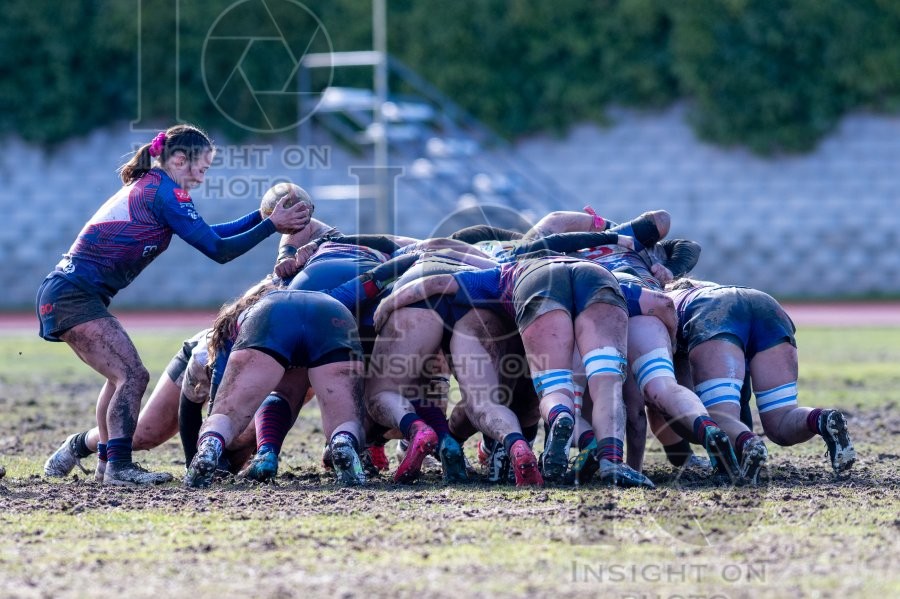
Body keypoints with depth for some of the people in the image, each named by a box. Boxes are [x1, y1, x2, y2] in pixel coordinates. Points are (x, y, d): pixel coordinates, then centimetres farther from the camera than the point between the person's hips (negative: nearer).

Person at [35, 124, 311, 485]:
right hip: (74, 296, -10)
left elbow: (209, 234, 23)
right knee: (133, 375, -15)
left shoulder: (145, 187, 18)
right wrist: (271, 225, -6)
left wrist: (264, 215, 18)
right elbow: (218, 250, -13)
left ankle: (109, 463, 23)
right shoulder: (163, 192, -12)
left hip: (64, 294, 10)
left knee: (123, 375, 19)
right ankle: (119, 466, -20)